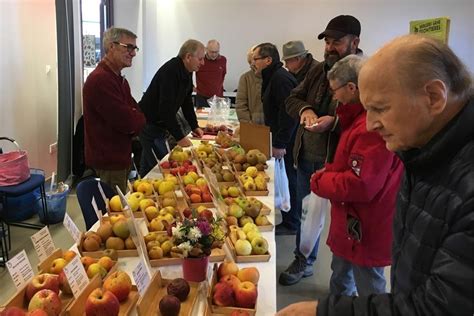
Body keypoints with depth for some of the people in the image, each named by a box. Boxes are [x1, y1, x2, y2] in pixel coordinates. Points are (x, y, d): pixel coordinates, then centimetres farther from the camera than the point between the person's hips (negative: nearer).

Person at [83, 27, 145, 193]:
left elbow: (137, 115, 10)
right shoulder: (100, 80, -21)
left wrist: (133, 120, -12)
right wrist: (137, 119, -4)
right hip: (108, 162, -9)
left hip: (120, 157, 9)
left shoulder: (119, 79, 14)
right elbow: (127, 122, -25)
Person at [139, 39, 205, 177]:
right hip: (149, 123, -9)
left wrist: (194, 126, 9)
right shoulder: (170, 71, -24)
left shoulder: (186, 72, 6)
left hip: (160, 124, 9)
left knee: (147, 166, 18)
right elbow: (166, 108, -30)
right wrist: (180, 137, -28)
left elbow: (187, 101, 15)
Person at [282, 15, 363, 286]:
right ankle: (303, 262, 41)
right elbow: (293, 99, 13)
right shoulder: (319, 70, 9)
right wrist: (304, 109, -8)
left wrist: (334, 121, -31)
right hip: (307, 157, 7)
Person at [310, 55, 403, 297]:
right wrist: (330, 171, 4)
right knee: (340, 273, 28)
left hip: (364, 231, -10)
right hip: (352, 221, 10)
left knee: (369, 289, 8)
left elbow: (359, 186, -30)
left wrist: (319, 181, -15)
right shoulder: (361, 117, 7)